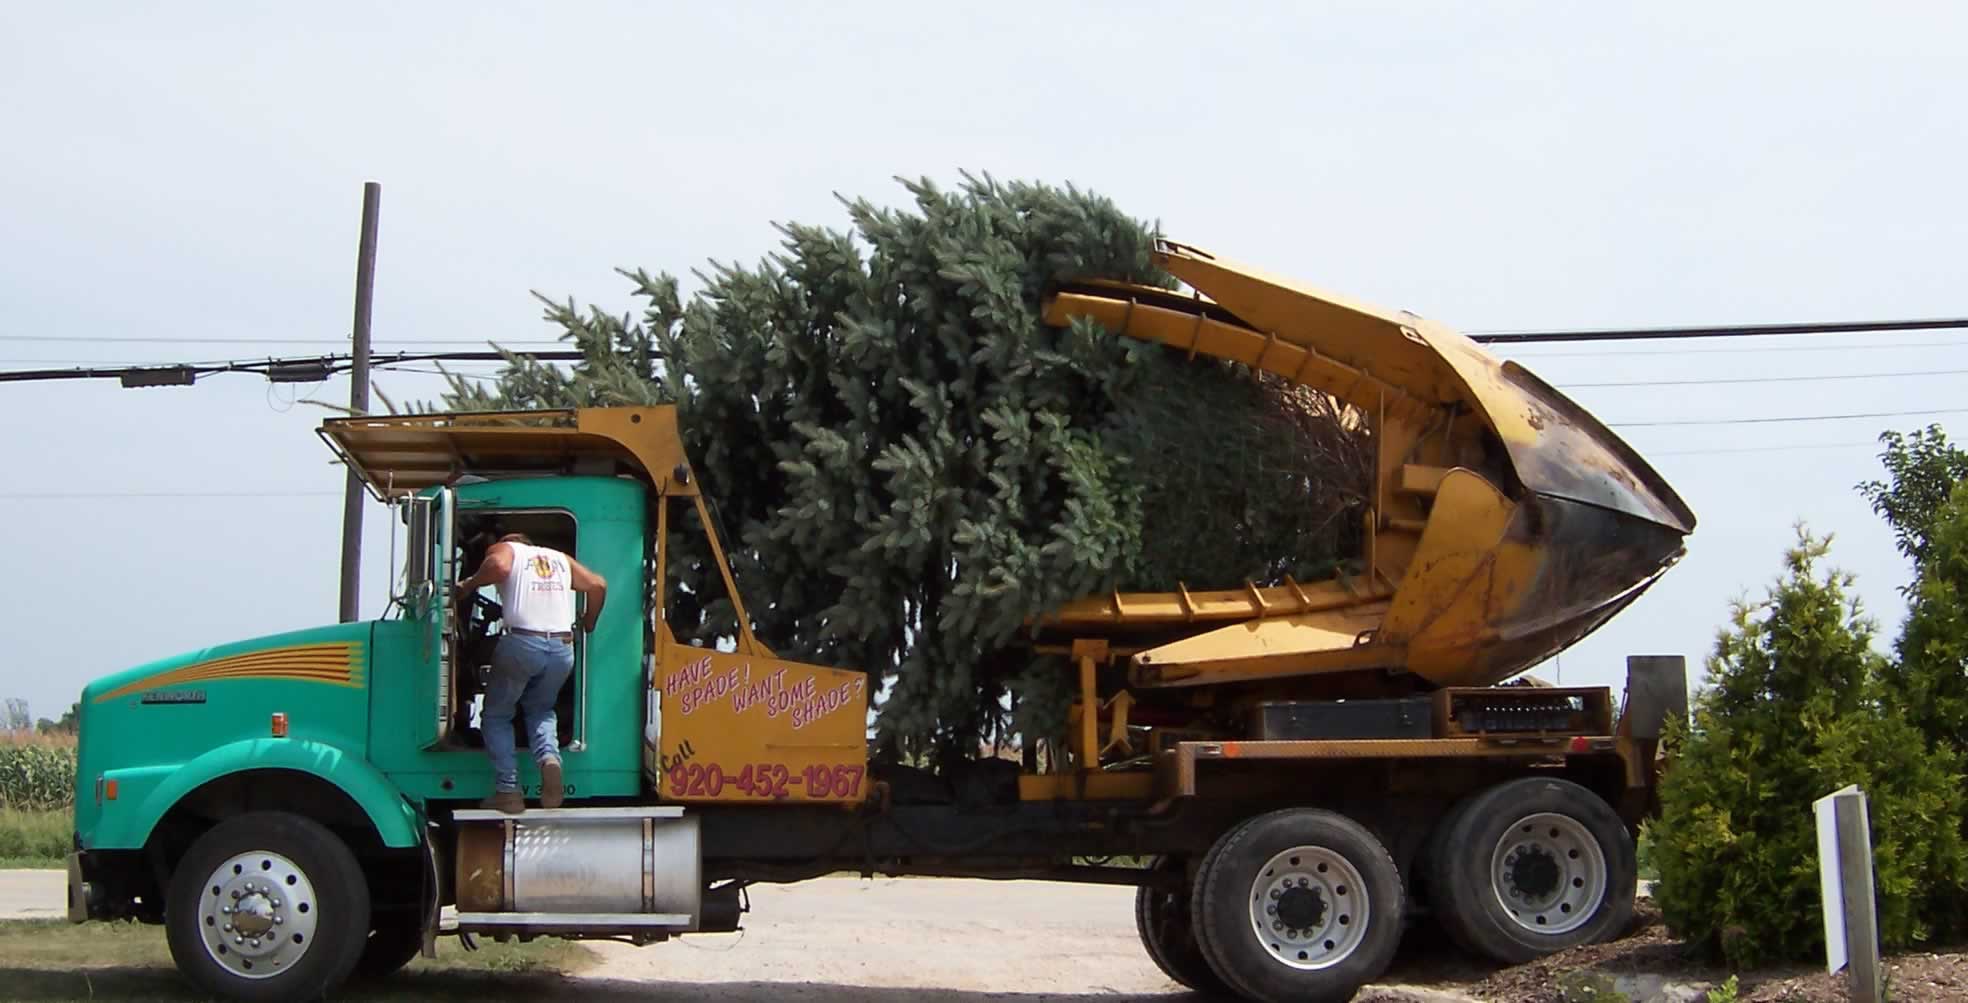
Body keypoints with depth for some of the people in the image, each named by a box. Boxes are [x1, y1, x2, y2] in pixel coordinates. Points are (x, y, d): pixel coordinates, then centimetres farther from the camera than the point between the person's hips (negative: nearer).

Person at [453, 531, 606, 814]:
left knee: (496, 715, 15)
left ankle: (508, 790, 2)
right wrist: (588, 624, 31)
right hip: (563, 648, 4)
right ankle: (550, 757, -5)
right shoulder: (560, 558, 25)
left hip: (522, 642, -4)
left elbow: (498, 566, -11)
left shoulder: (505, 549, 13)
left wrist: (469, 585, 4)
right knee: (541, 710, 26)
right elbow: (598, 585, 18)